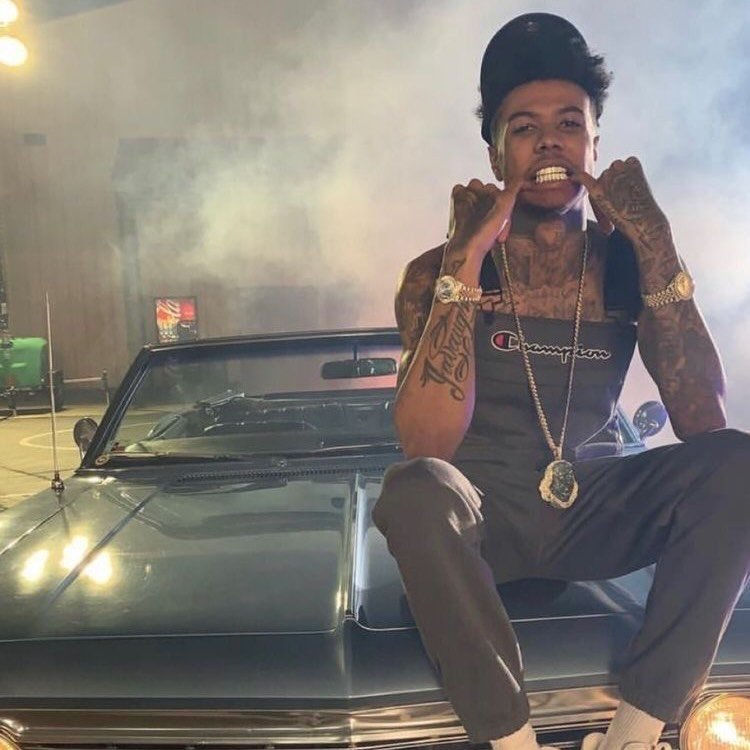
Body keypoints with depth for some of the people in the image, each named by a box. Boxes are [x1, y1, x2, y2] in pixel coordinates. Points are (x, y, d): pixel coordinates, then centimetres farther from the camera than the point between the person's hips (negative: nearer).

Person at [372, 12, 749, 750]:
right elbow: (427, 444, -24)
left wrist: (657, 248, -20)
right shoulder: (438, 271, -10)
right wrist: (466, 263, -27)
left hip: (584, 512, 3)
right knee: (415, 491, -35)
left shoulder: (625, 263, -3)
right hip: (478, 512, -2)